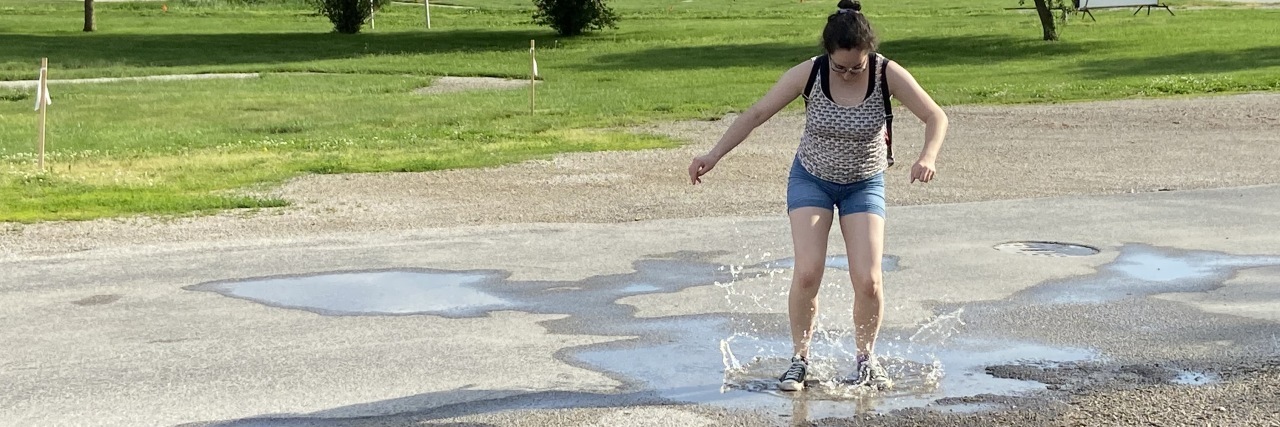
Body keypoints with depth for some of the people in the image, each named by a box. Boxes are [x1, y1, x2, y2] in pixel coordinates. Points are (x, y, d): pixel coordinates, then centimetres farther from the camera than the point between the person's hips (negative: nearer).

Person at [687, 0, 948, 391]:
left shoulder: (888, 74, -21)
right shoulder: (808, 74, -21)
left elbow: (935, 116, -16)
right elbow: (757, 113, -13)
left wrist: (928, 157, -36)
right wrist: (715, 155, -18)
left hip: (865, 184, 0)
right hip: (811, 179, 0)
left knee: (868, 280, -12)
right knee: (808, 272, -16)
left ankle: (866, 359, 14)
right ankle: (800, 359, 3)